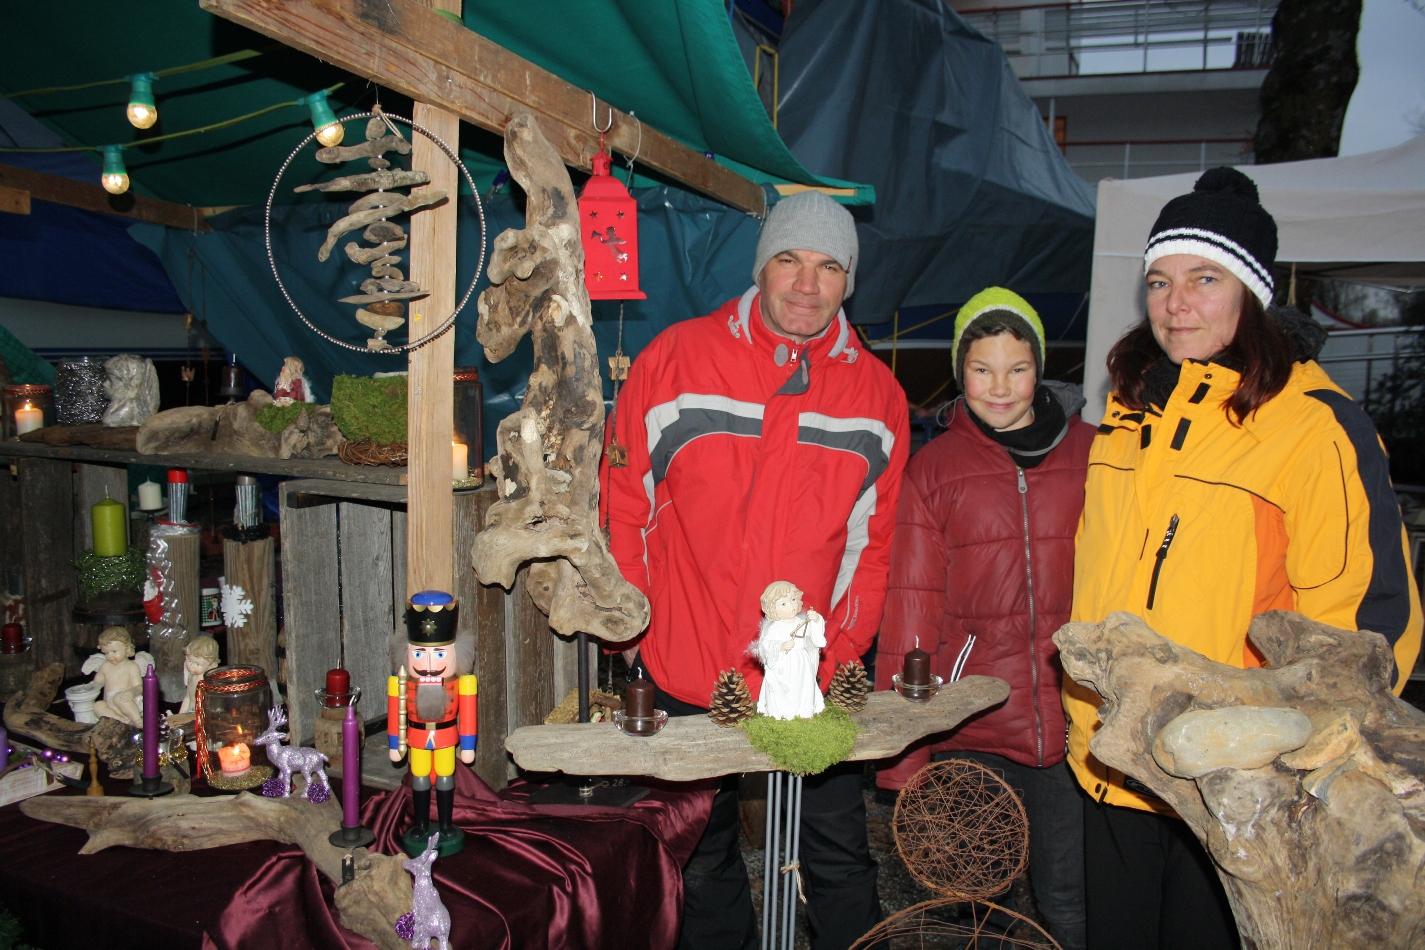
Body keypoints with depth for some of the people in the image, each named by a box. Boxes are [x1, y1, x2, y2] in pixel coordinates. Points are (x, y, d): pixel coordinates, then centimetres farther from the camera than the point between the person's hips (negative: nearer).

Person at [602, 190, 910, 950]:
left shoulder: (876, 393, 1)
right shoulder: (676, 358, -6)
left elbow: (876, 540, 4)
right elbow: (622, 504, -2)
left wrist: (840, 654, -5)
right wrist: (636, 631, -5)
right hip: (686, 676, 0)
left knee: (839, 860, 13)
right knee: (703, 861, 19)